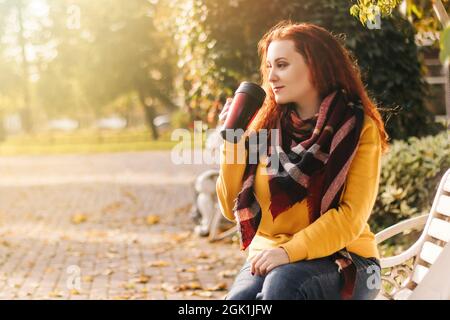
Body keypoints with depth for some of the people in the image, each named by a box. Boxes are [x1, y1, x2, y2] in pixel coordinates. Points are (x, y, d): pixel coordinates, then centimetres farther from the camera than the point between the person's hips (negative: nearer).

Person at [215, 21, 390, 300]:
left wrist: (290, 251, -24)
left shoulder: (359, 129, -2)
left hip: (342, 260, -3)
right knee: (240, 298, -30)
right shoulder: (266, 127, 6)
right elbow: (233, 209, 6)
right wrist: (231, 143, -5)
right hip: (270, 257, 3)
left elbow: (351, 217, -11)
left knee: (283, 284, -35)